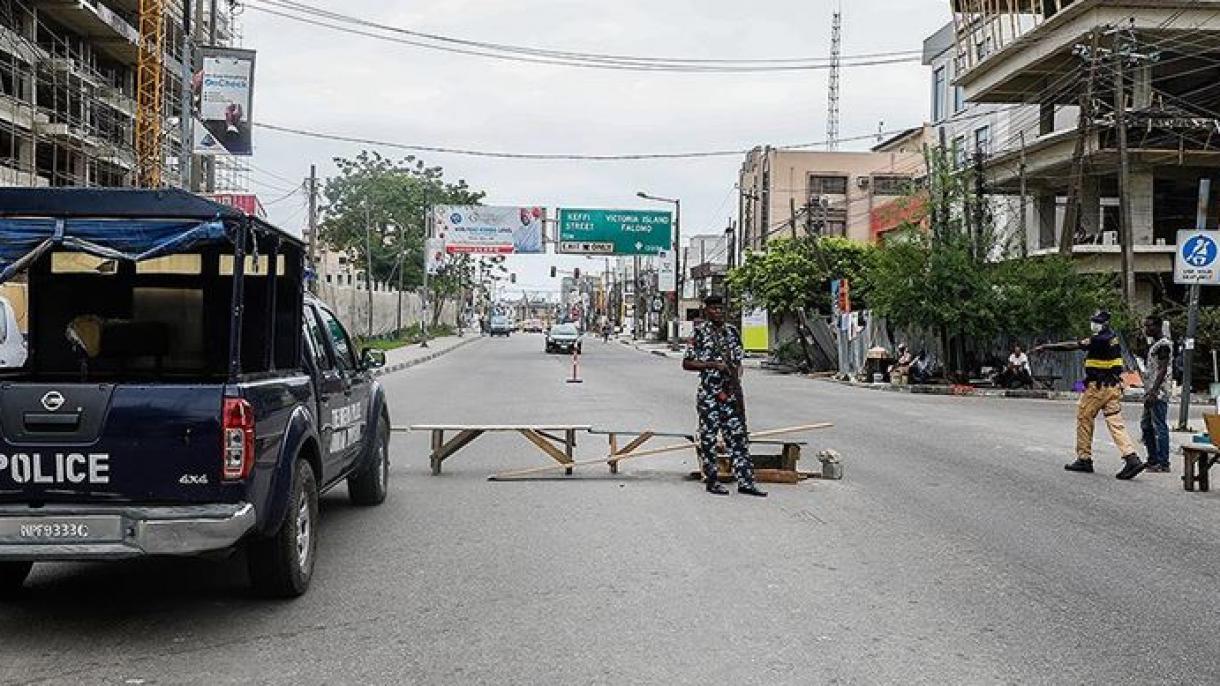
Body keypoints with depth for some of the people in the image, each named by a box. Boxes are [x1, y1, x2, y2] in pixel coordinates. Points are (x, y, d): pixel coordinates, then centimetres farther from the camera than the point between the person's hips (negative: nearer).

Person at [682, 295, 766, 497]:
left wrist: (736, 378, 2)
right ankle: (712, 481, 11)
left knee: (738, 435, 2)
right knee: (708, 437, 2)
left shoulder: (731, 332, 12)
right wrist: (714, 365, -14)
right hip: (708, 392, -5)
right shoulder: (700, 332, -3)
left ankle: (745, 482, 3)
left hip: (731, 392, 5)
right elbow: (687, 363, -5)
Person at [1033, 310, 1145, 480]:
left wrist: (1047, 346, -13)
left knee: (1084, 419, 6)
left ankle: (1084, 459, 13)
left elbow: (1073, 345, -17)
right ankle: (1132, 458, -10)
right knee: (1115, 422, 3)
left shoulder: (1101, 339, -16)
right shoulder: (1112, 336, 12)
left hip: (1098, 387, -8)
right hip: (1114, 387, 8)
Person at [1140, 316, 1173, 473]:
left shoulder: (1163, 344, -12)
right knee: (1146, 425, 14)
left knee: (1160, 427, -7)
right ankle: (1153, 460, 22)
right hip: (1151, 392, 10)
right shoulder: (1153, 343, 18)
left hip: (1158, 393, -10)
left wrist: (1153, 392, -24)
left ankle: (1163, 464, -4)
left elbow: (1162, 370, -19)